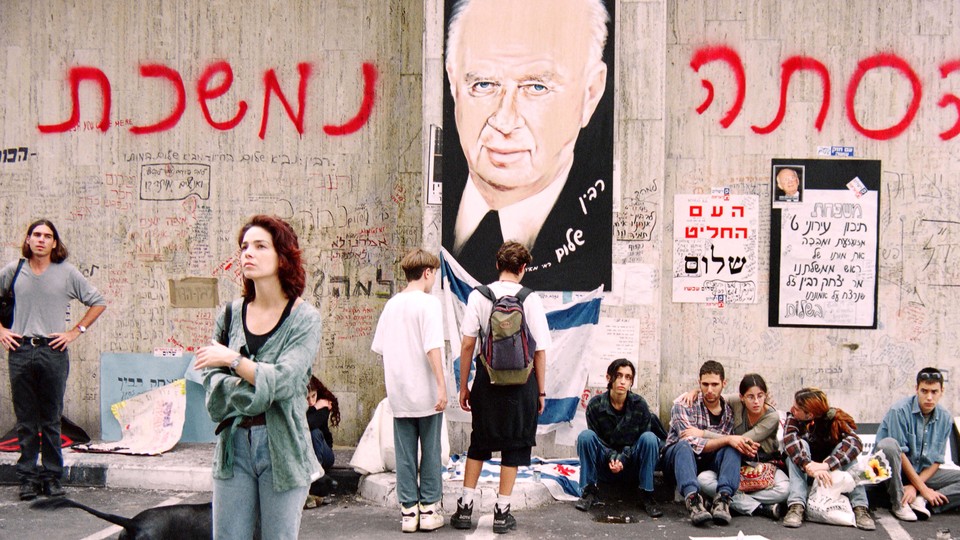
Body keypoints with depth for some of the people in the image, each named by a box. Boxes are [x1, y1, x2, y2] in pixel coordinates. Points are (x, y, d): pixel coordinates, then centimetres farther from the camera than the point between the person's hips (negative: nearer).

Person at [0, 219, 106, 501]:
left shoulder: (67, 273, 3)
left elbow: (98, 302, 8)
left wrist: (75, 332, 2)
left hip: (53, 351, -1)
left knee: (51, 421, 4)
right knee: (25, 421, 6)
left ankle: (52, 477, 12)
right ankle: (28, 477, 14)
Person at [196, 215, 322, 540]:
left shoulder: (304, 318, -4)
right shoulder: (231, 314, 8)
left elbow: (284, 381, -16)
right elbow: (211, 378, 2)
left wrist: (233, 360, -9)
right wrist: (255, 394, -13)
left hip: (282, 445, -3)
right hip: (233, 442, 4)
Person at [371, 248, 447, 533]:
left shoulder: (391, 305, 8)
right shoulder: (429, 302, -10)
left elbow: (380, 347, 10)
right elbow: (433, 347, -18)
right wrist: (441, 385, -19)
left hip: (398, 392, 5)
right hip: (426, 392, -5)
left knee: (405, 454, 9)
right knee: (431, 451, 7)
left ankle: (408, 510, 12)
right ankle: (429, 509, 12)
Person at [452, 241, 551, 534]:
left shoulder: (478, 296, -3)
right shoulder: (531, 299, -7)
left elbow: (467, 344, -2)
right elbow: (539, 350, -6)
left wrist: (464, 386, 7)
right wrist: (541, 391, 4)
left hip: (487, 378, 2)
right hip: (521, 381, -2)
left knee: (479, 443, 16)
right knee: (514, 446, 11)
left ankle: (465, 507, 19)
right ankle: (502, 512, 16)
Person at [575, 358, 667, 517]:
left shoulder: (640, 405, -9)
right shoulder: (595, 405, -9)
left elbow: (643, 441, -7)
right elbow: (596, 439, -6)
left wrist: (623, 458, -22)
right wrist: (611, 458, -25)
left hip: (632, 466, 0)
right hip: (604, 465, 0)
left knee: (650, 437, -27)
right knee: (585, 435, -25)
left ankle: (647, 495, -18)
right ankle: (589, 491, -16)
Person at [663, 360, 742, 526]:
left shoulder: (729, 410, 0)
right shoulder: (683, 404, -14)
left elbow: (726, 445, -1)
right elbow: (692, 444, -22)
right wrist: (727, 440, -29)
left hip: (708, 463, 3)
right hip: (678, 457, -3)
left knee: (732, 448, -23)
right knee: (684, 444, -35)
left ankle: (723, 498, -40)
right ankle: (692, 499, -52)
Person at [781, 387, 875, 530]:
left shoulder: (833, 418, -18)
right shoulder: (793, 418, -16)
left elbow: (855, 443, -36)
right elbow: (790, 441, -36)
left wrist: (826, 465, -50)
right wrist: (809, 466, -53)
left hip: (832, 471, 0)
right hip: (802, 469, 0)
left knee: (843, 447, -27)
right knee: (800, 444, -29)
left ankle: (860, 507, -35)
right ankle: (796, 506, -41)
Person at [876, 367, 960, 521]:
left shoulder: (945, 418, -2)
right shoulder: (900, 411, -17)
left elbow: (936, 460, -1)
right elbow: (900, 453, -18)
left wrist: (914, 486, -16)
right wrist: (923, 488, -19)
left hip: (923, 473, 5)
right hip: (891, 471, -4)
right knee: (888, 444, -36)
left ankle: (921, 501, -27)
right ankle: (898, 502, -24)